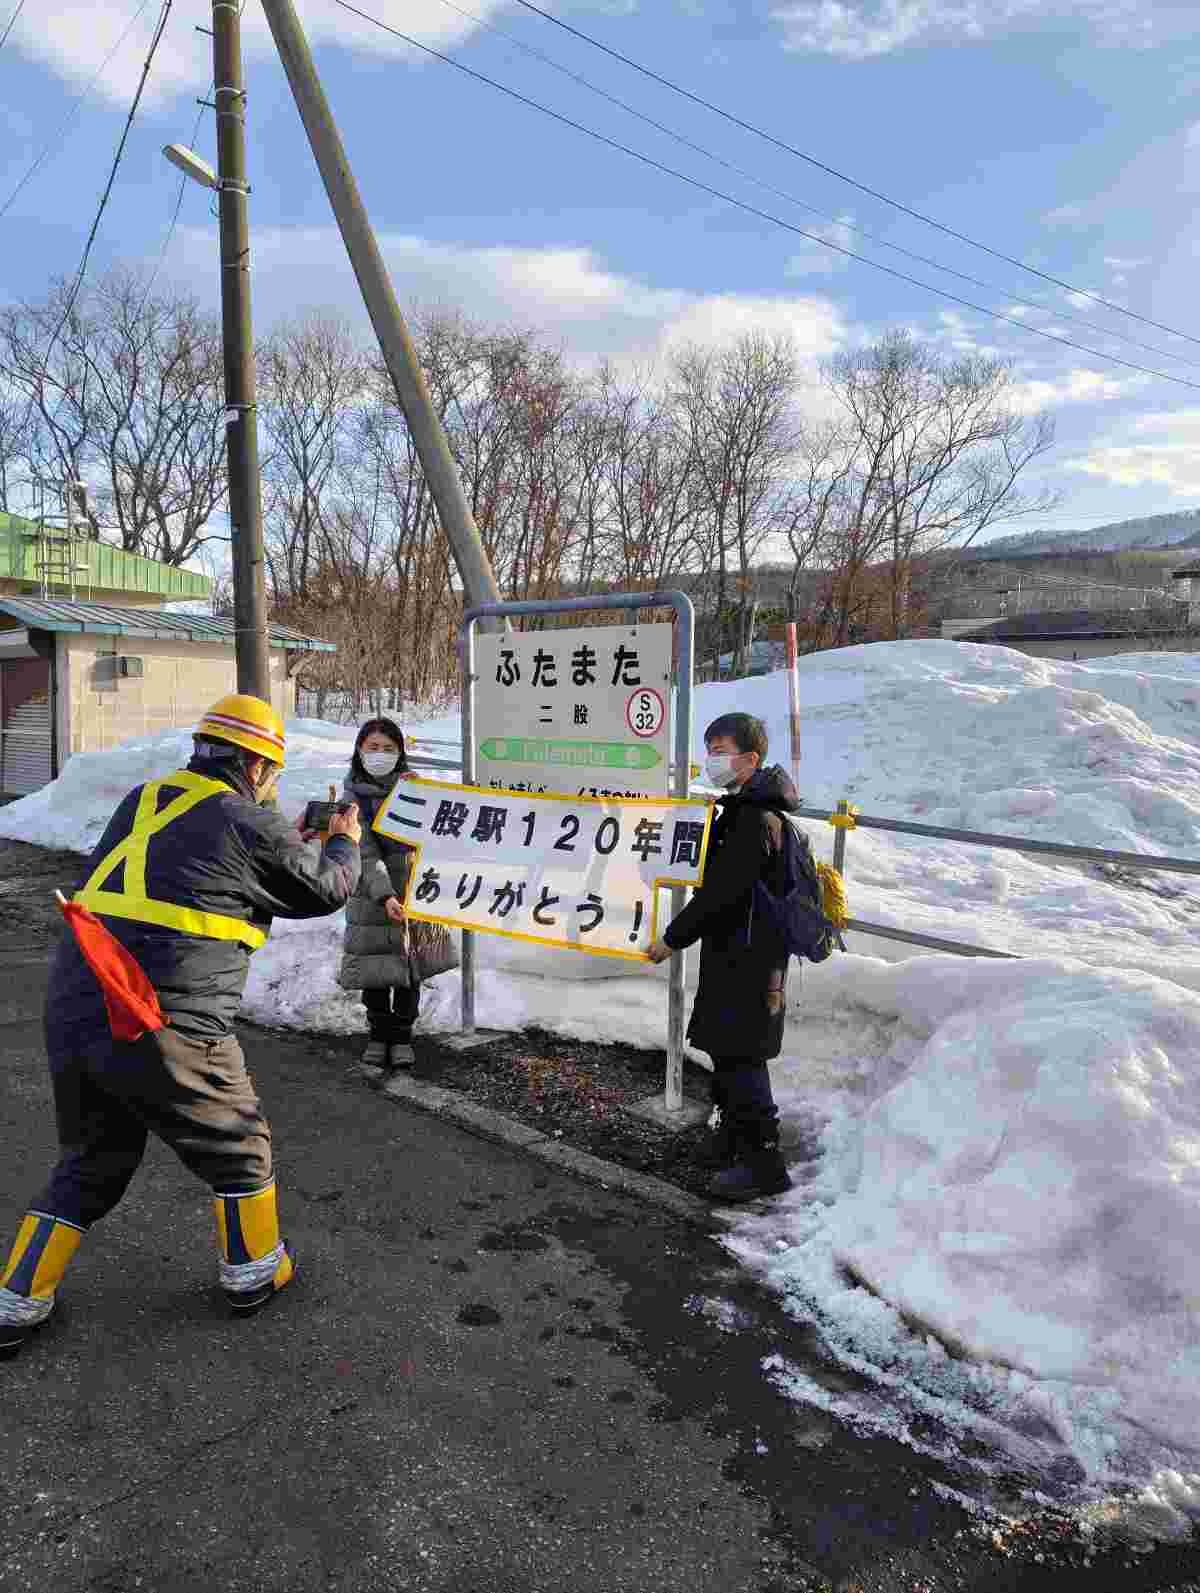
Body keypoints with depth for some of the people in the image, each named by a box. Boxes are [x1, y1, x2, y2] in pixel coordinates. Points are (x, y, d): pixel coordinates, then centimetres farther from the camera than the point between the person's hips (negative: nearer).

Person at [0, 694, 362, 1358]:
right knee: (236, 1145, 18)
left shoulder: (142, 801, 13)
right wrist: (343, 843, 31)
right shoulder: (251, 826, -4)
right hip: (163, 1030, -6)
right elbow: (327, 888, 9)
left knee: (90, 1162, 27)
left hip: (71, 1012, 7)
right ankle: (252, 1271, 35)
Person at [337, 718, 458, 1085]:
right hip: (374, 895, -2)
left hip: (415, 888, 3)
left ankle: (401, 1036, 25)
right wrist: (385, 896, -25)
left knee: (411, 967, 9)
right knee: (376, 970, 4)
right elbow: (367, 852, -17)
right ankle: (378, 1034, 25)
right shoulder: (354, 796, -7)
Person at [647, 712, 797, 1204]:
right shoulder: (741, 809, 12)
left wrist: (673, 938, -18)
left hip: (750, 958, -10)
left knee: (741, 1056, -4)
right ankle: (733, 1136, 36)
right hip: (732, 953, 10)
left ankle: (762, 1160, 6)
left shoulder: (756, 819, -21)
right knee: (726, 1049, 20)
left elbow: (721, 892, -24)